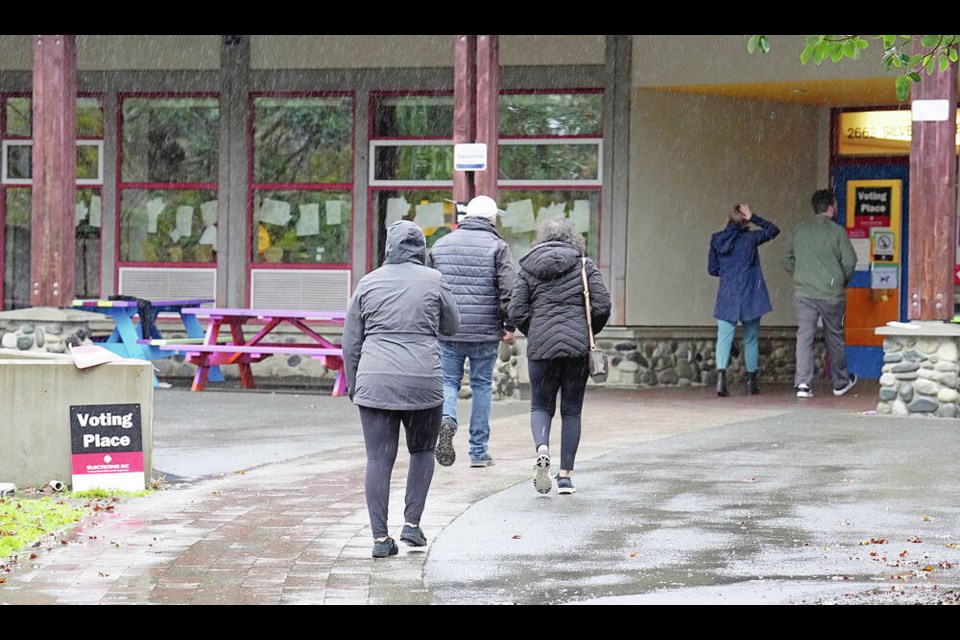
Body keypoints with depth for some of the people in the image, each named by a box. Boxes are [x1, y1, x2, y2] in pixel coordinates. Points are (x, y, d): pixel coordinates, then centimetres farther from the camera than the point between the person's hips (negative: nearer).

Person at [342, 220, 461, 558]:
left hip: (375, 381, 1)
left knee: (379, 458, 3)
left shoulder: (368, 283, 6)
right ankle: (412, 524, 11)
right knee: (422, 450, 19)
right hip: (422, 381, -1)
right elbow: (451, 326, 14)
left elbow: (351, 342, 9)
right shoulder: (433, 281, 1)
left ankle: (380, 537, 1)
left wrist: (353, 384, 18)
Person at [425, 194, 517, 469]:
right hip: (485, 332, -2)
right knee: (482, 385, 9)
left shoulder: (441, 244, 9)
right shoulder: (496, 246, -4)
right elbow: (509, 290, -12)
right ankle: (479, 451, 12)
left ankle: (446, 419, -19)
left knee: (448, 381, 12)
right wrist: (509, 326, -3)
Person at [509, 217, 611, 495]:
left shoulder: (528, 268, 5)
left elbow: (517, 311, 0)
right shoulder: (584, 265, 3)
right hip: (577, 347, 0)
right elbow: (602, 306, -4)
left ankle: (542, 450, -17)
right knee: (571, 411, 9)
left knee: (541, 406, 13)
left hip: (541, 347, 0)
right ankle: (565, 476, 7)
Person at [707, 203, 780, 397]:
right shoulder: (750, 238, -6)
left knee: (724, 337, -4)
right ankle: (751, 381, 18)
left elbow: (712, 269, 8)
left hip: (726, 296, 1)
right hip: (750, 297, -1)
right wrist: (753, 217, 1)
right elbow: (774, 230, 7)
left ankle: (721, 374, -26)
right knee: (751, 339, 12)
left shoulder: (717, 240, 2)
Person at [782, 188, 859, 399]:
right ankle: (840, 382, 26)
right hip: (831, 294, -2)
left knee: (804, 336, 0)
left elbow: (787, 260, 11)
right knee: (834, 338, 12)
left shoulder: (799, 230, 6)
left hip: (803, 293, 2)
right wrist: (842, 281, 9)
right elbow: (849, 262, -8)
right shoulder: (837, 231, -6)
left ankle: (802, 383, -13)